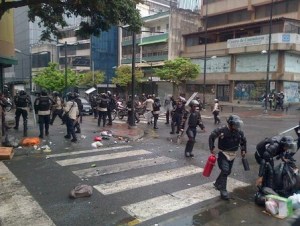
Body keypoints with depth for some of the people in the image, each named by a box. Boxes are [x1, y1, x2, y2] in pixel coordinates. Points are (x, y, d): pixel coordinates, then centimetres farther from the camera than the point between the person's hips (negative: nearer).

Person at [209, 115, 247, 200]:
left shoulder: (239, 132, -2)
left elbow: (243, 141, 16)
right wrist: (212, 148, -15)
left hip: (232, 155, 6)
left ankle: (217, 183, 39)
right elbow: (211, 137, -10)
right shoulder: (221, 130, -17)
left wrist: (243, 150, 6)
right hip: (223, 154, -5)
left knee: (228, 171, 15)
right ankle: (223, 190, -10)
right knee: (225, 171, -18)